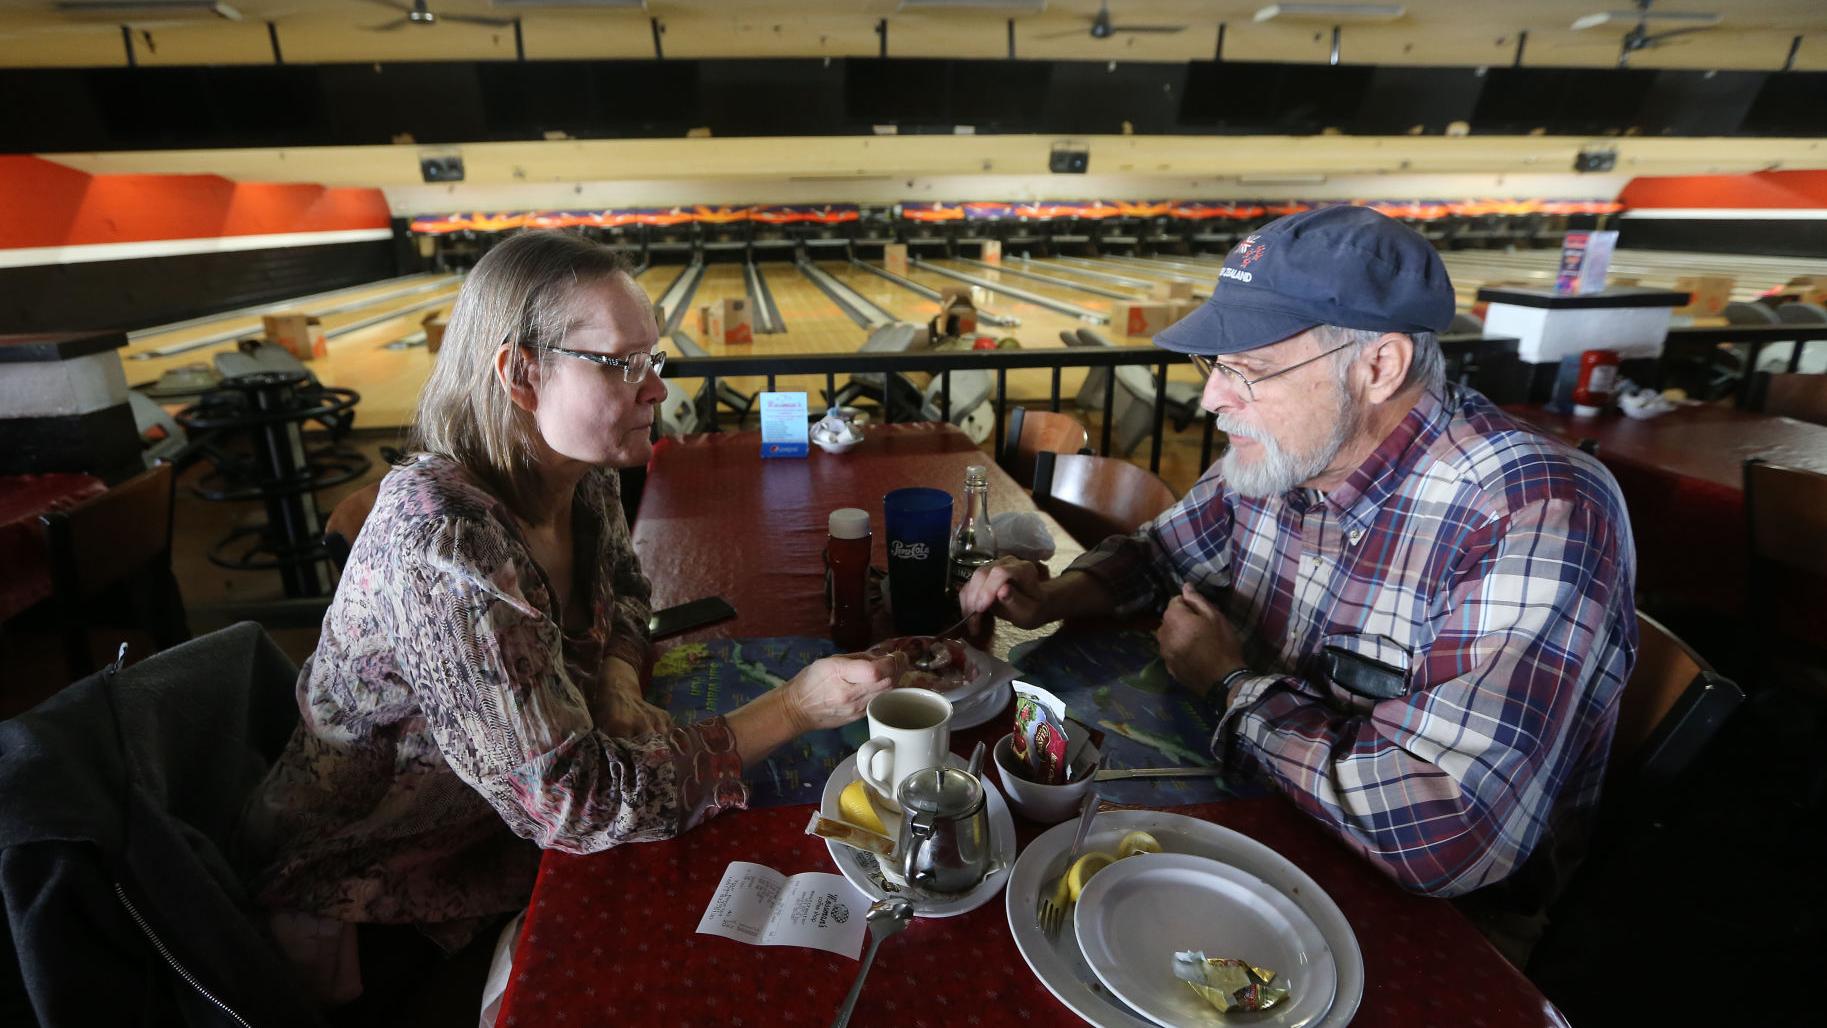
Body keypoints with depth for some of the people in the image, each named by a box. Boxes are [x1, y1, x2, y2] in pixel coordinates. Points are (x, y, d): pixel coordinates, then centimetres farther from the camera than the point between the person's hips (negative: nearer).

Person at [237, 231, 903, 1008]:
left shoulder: (580, 478, -11)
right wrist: (794, 707, -31)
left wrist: (620, 687, -13)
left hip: (494, 821, 6)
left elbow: (622, 590, 8)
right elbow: (575, 805, -34)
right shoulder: (442, 539, -35)